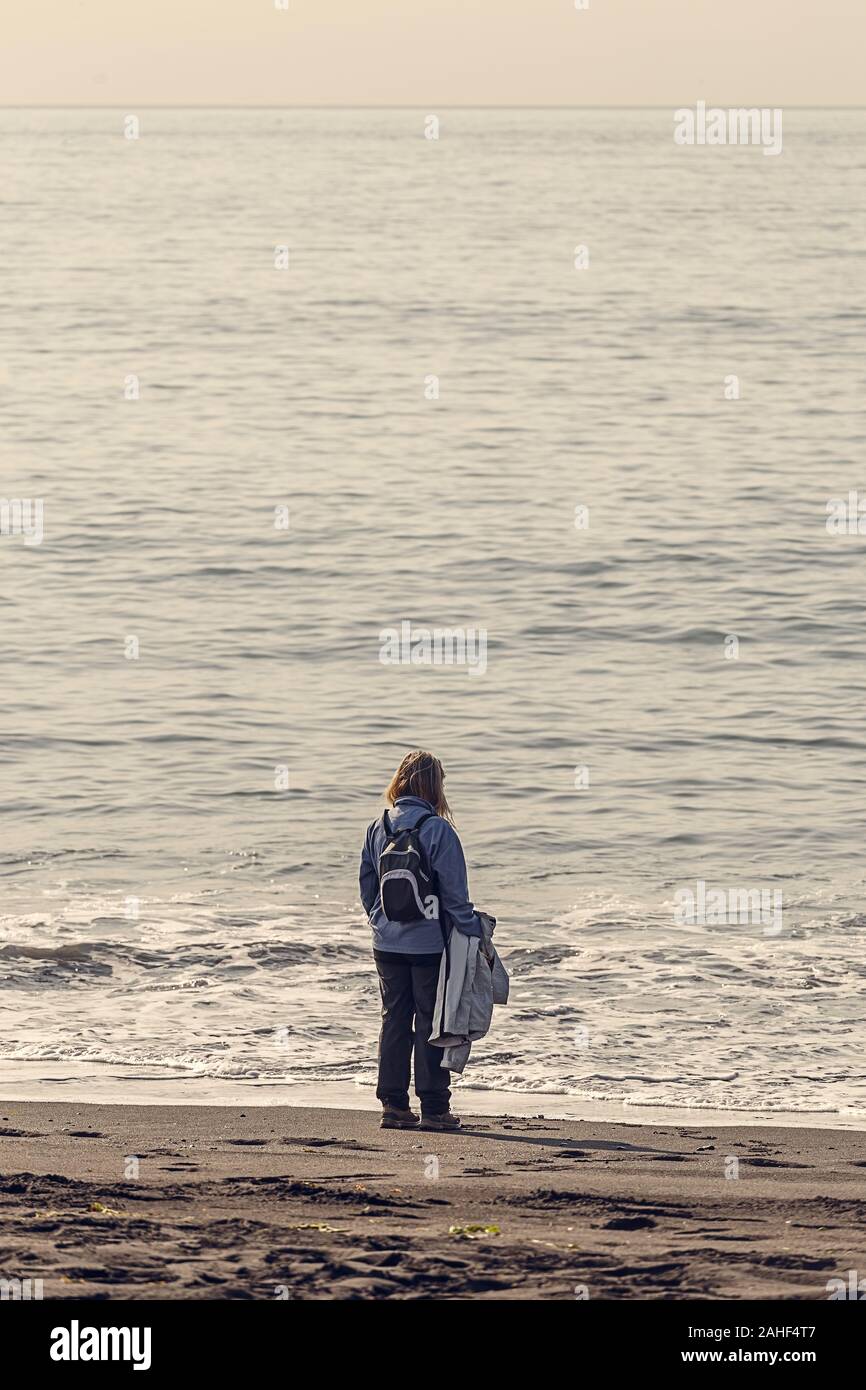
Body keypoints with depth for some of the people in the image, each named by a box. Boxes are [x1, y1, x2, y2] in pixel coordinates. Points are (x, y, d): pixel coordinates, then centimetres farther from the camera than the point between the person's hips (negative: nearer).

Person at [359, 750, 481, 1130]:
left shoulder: (377, 828, 3)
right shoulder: (437, 830, -14)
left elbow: (367, 888, 10)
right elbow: (454, 892, -12)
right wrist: (473, 932, -4)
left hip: (387, 943, 5)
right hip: (429, 942, -5)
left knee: (394, 1020, 11)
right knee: (431, 1022, 2)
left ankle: (393, 1105, 10)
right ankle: (433, 1108, 4)